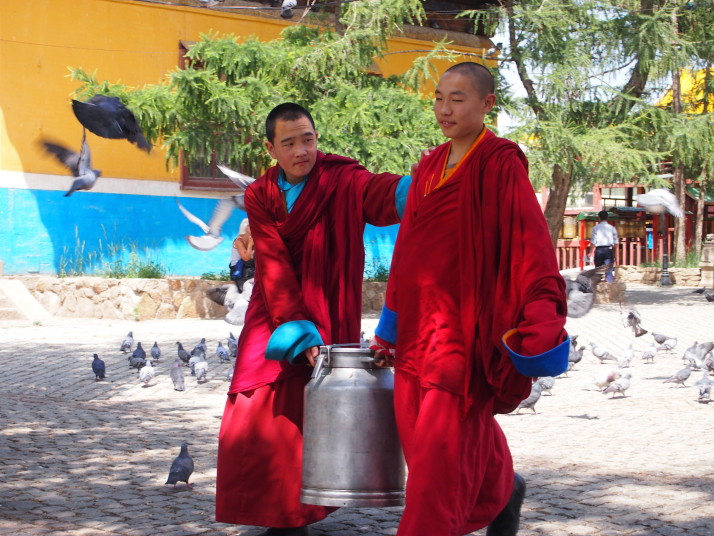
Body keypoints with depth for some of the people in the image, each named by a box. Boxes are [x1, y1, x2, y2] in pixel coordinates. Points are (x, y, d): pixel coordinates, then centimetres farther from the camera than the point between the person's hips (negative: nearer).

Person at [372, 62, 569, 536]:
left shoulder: (500, 166, -9)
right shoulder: (430, 167, 12)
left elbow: (530, 241, -15)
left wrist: (541, 318, -24)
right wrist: (390, 328, 16)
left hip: (467, 324, -7)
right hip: (422, 320, 7)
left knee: (443, 437, -7)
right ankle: (502, 490, 41)